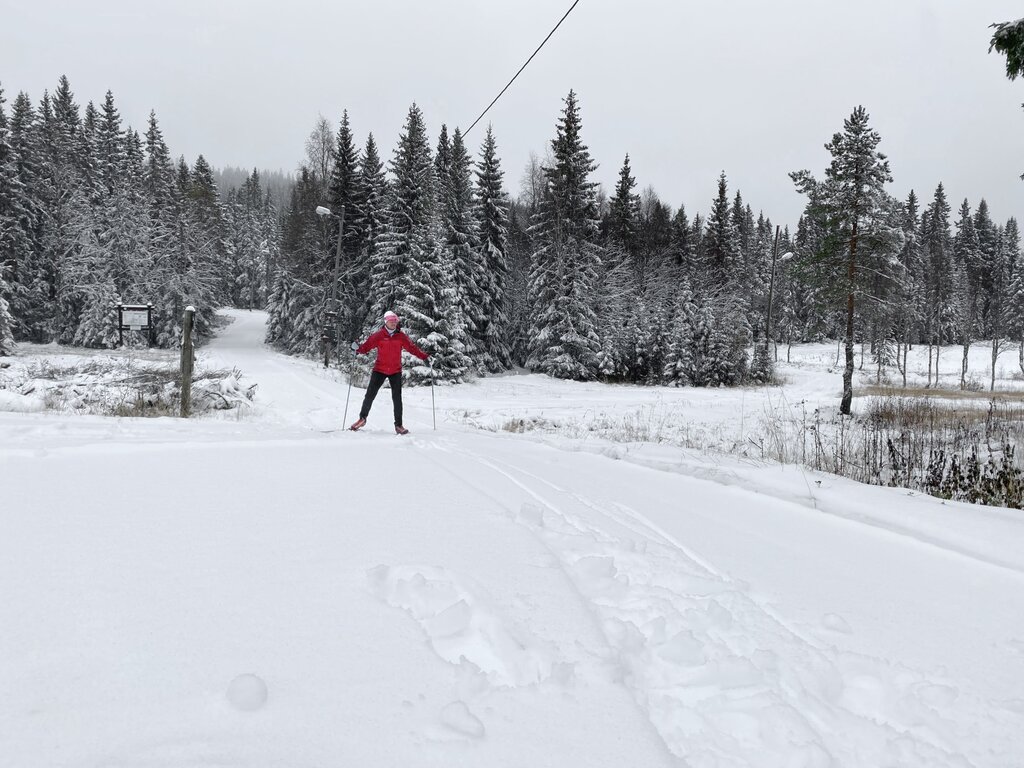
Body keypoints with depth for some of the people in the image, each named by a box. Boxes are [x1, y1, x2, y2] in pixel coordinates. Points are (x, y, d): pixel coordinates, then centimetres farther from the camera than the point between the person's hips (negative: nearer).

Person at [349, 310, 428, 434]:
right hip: (379, 370, -1)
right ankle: (362, 418, 21)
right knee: (370, 395, 2)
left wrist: (424, 356, -8)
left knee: (397, 398, -1)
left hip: (396, 371, 1)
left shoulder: (401, 336, 0)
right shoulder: (378, 335, -5)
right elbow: (366, 346, -8)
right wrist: (357, 349, -27)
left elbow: (412, 348, 1)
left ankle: (398, 425, 6)